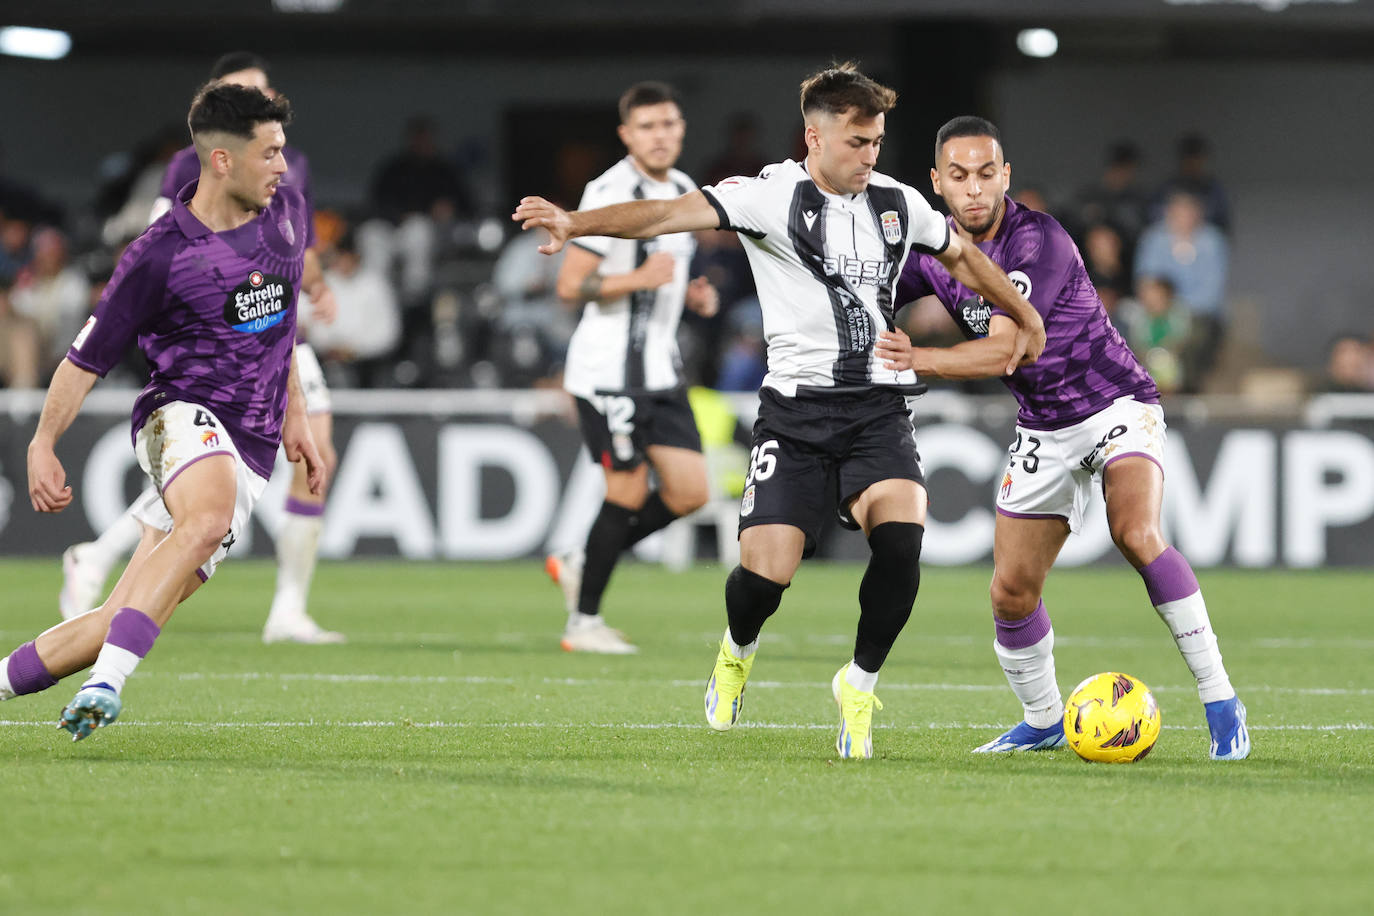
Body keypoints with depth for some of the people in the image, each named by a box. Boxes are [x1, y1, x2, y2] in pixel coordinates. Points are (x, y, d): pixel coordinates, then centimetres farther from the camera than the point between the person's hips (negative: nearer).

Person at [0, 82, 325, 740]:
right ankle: (106, 684, -46)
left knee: (125, 622, -7)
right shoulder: (160, 254, -9)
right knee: (206, 519, -40)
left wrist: (293, 415, 26)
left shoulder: (287, 212, 9)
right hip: (181, 414, -5)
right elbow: (88, 356, -2)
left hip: (251, 452, 5)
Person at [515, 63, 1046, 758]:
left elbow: (963, 256, 31)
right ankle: (738, 651, 26)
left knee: (901, 536, -24)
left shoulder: (899, 204, 10)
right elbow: (672, 213, -20)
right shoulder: (773, 194, -5)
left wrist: (1026, 316, 39)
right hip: (796, 409, -3)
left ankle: (859, 685, -1)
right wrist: (577, 223, -35)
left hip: (879, 408, 3)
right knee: (765, 572, -13)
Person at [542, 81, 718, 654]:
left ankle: (581, 564, 19)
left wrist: (692, 297, 8)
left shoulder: (685, 194, 13)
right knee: (629, 491, -6)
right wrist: (637, 279, -28)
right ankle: (583, 623, 7)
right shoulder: (611, 193, -13)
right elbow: (569, 286, -16)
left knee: (689, 490, 2)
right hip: (609, 367, -8)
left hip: (660, 368, 8)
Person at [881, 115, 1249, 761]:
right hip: (1042, 433, 6)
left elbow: (1002, 349, -30)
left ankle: (1219, 701, -24)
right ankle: (1043, 722, 26)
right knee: (1011, 591, 1)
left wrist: (916, 360, -40)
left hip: (1116, 405, -6)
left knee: (1135, 534, -31)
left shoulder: (1039, 241, -23)